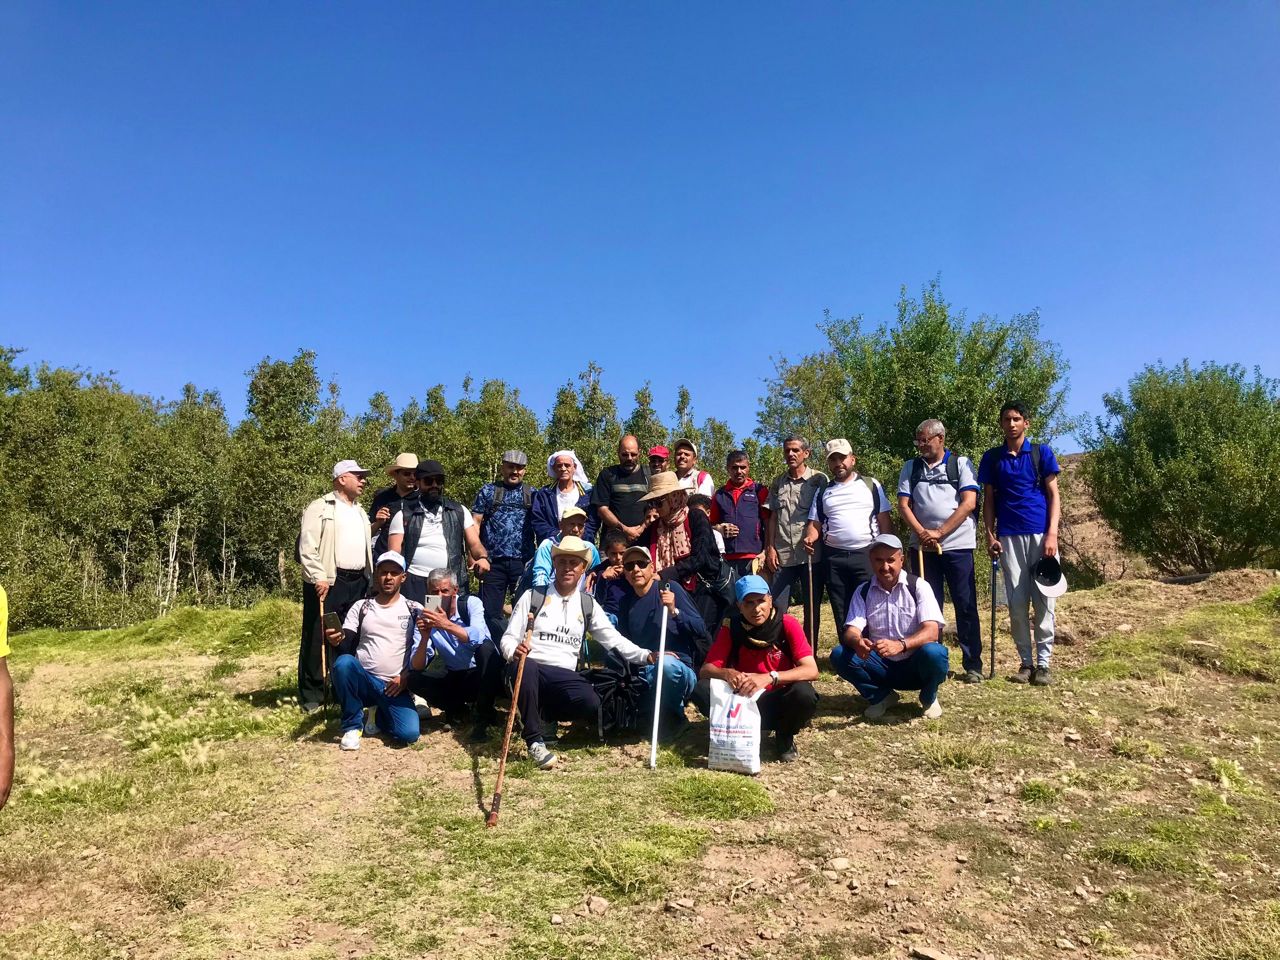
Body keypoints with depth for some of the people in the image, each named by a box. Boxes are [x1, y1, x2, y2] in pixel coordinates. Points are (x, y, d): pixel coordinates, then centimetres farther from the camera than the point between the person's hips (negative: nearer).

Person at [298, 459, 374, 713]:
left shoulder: (360, 511, 21)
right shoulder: (320, 507, -3)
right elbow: (308, 546, -11)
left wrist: (371, 578, 14)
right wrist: (318, 577, -18)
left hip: (359, 582, 7)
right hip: (328, 582, -7)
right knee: (317, 638, -2)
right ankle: (311, 696, 5)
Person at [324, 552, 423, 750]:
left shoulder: (414, 610, 7)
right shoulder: (361, 607, 11)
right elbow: (344, 641, 1)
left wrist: (406, 678, -8)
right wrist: (335, 640, -22)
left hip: (396, 687, -1)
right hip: (364, 680, 1)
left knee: (409, 733, -26)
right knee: (344, 662, -34)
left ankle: (380, 714, 13)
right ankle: (353, 725, -11)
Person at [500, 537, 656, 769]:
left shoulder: (588, 604, 13)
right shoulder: (532, 596, 5)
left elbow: (614, 639, 10)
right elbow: (508, 638, 2)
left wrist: (646, 655, -5)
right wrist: (514, 652, -22)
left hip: (565, 676, 2)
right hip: (530, 670, -2)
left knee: (591, 704, -28)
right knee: (524, 666, -38)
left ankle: (548, 715, 5)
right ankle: (534, 740, -20)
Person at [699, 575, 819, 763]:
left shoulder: (788, 624, -13)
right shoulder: (731, 628, -8)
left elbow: (811, 670, -23)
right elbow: (706, 670, -11)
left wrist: (769, 677, -37)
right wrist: (726, 673, -35)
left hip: (780, 701, -1)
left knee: (804, 693, -35)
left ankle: (785, 736, 0)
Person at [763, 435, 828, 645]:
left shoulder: (819, 480, 1)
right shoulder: (777, 483, 12)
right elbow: (772, 517, 12)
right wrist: (770, 548, 4)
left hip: (811, 554, -2)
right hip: (782, 555, 3)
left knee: (812, 607, 6)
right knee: (777, 608, 1)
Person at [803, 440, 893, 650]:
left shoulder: (871, 485, 7)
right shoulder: (823, 492, 14)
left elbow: (885, 520, 4)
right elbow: (815, 523, 11)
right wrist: (810, 539, -11)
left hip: (866, 555, -3)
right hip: (834, 559, 3)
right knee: (841, 613, 7)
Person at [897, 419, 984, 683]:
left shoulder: (961, 464, 2)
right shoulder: (910, 468, 10)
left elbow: (968, 503, -8)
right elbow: (903, 505, 5)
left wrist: (939, 532, -13)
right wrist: (922, 533, -11)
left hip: (957, 545, -3)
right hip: (922, 545, 3)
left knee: (966, 606, 0)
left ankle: (973, 665, 7)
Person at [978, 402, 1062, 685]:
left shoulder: (1042, 452, 4)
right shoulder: (992, 458, 9)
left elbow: (1053, 495, 2)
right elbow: (989, 500, 10)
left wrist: (1052, 534, -8)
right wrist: (990, 536, 0)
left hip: (1041, 534, -1)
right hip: (1009, 537, 1)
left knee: (1043, 602, -1)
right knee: (1017, 603, 2)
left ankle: (1043, 663, 6)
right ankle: (1026, 662, 12)